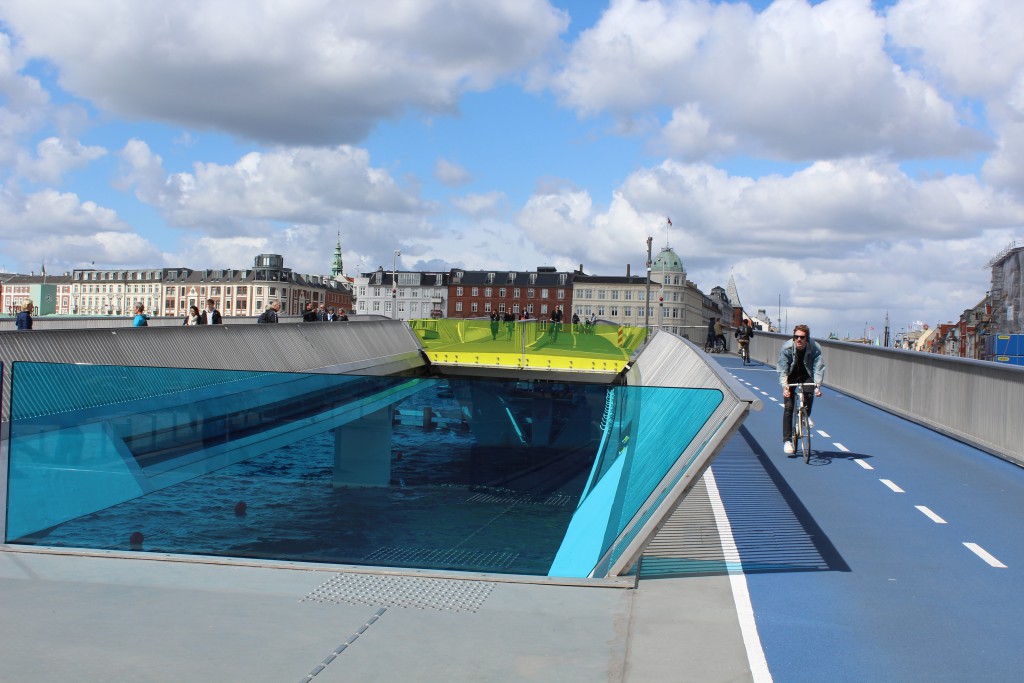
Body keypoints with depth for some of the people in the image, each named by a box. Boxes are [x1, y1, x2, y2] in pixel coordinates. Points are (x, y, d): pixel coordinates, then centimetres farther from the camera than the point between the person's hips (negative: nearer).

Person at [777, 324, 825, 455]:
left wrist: (817, 386, -42)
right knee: (788, 407, -8)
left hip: (806, 375, 0)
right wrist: (784, 387, -39)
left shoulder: (815, 348, -25)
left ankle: (806, 416, 3)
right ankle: (787, 441, -2)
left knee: (809, 393, -30)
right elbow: (782, 370, -26)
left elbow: (818, 368, -28)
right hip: (791, 376, 0)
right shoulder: (787, 348, -25)